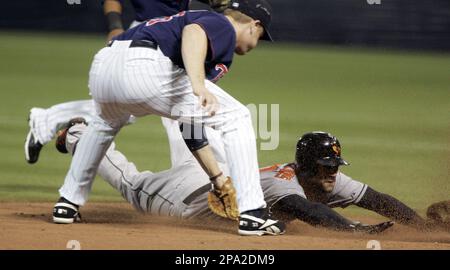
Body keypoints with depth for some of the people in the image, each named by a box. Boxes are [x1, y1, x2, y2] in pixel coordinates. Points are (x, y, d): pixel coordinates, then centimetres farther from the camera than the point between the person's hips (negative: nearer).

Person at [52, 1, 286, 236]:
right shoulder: (224, 28, 11)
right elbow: (193, 32, -16)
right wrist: (199, 85, -30)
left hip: (102, 66, 9)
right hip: (144, 68, -9)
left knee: (106, 123, 44)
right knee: (235, 118, 4)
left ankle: (67, 203, 41)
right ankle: (253, 214, -2)